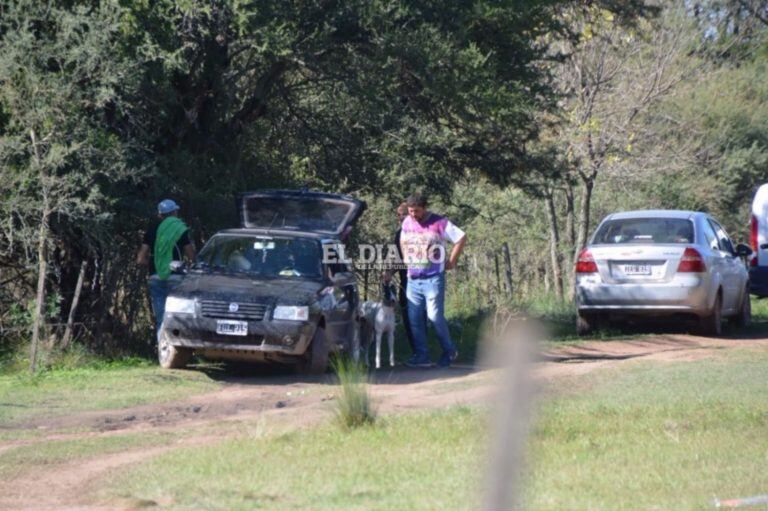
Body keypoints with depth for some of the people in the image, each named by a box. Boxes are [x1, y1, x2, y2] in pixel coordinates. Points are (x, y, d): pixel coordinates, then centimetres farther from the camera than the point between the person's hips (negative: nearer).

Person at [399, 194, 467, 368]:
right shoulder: (407, 223, 9)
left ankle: (449, 351, 6)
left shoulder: (439, 223, -7)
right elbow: (403, 242, 28)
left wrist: (452, 261, -3)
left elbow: (461, 238, -3)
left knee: (435, 316, -10)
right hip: (413, 279, 6)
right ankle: (421, 356, 5)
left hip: (433, 279, -6)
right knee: (414, 319, 1)